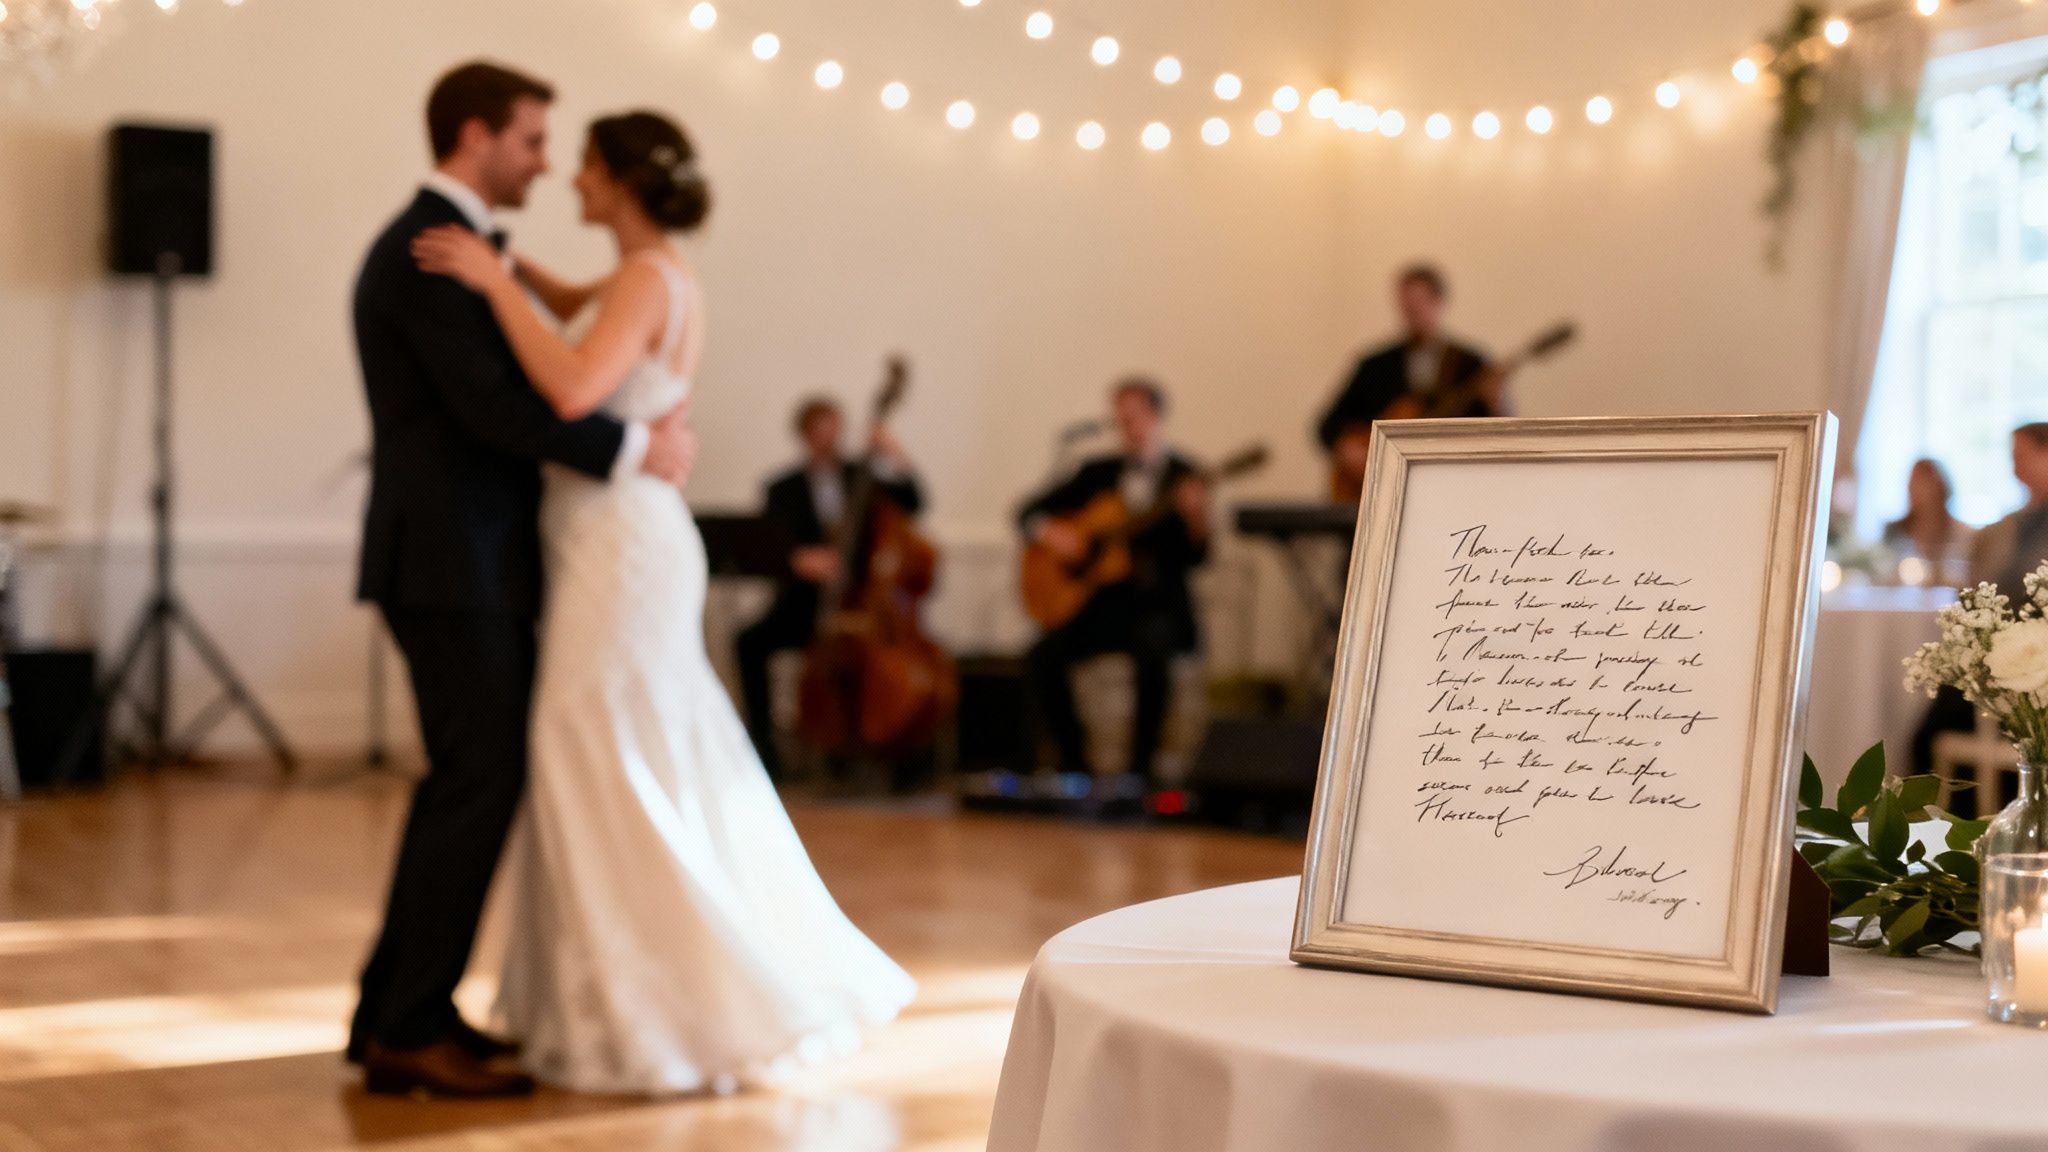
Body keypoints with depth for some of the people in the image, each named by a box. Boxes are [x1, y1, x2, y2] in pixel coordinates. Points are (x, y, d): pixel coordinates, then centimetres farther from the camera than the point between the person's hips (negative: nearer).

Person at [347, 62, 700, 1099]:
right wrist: (635, 450, -15)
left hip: (470, 558, 10)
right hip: (452, 562, -10)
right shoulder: (427, 250, -13)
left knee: (470, 781, 14)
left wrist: (644, 429, 8)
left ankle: (395, 1012, 21)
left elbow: (506, 395, 18)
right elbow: (492, 403, -22)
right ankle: (412, 1030, -1)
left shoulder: (454, 246, 19)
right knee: (481, 782, -7)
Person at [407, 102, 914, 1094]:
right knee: (660, 767, 15)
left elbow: (571, 390, -30)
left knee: (603, 768, -5)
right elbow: (570, 307, 35)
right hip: (620, 537, 10)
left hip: (618, 542, -10)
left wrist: (491, 280, -22)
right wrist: (498, 258, 22)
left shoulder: (648, 278, -14)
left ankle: (660, 1019, 1)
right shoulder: (658, 277, 14)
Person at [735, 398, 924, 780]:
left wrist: (894, 455, -15)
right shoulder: (784, 489, 12)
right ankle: (763, 745, -21)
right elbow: (773, 544, -5)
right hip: (807, 601, 0)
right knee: (751, 643, -28)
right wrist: (800, 558, -29)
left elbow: (911, 502, 1)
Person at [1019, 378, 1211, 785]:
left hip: (1158, 602, -3)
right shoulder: (1099, 472, 12)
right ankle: (1072, 762, -8)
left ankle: (1141, 765, -21)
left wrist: (1196, 519, -30)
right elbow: (1030, 510, 15)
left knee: (1152, 650, -36)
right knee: (1045, 654, -23)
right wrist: (1048, 531, -6)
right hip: (1101, 600, 3)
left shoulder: (1184, 477, 1)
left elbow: (1194, 558, -10)